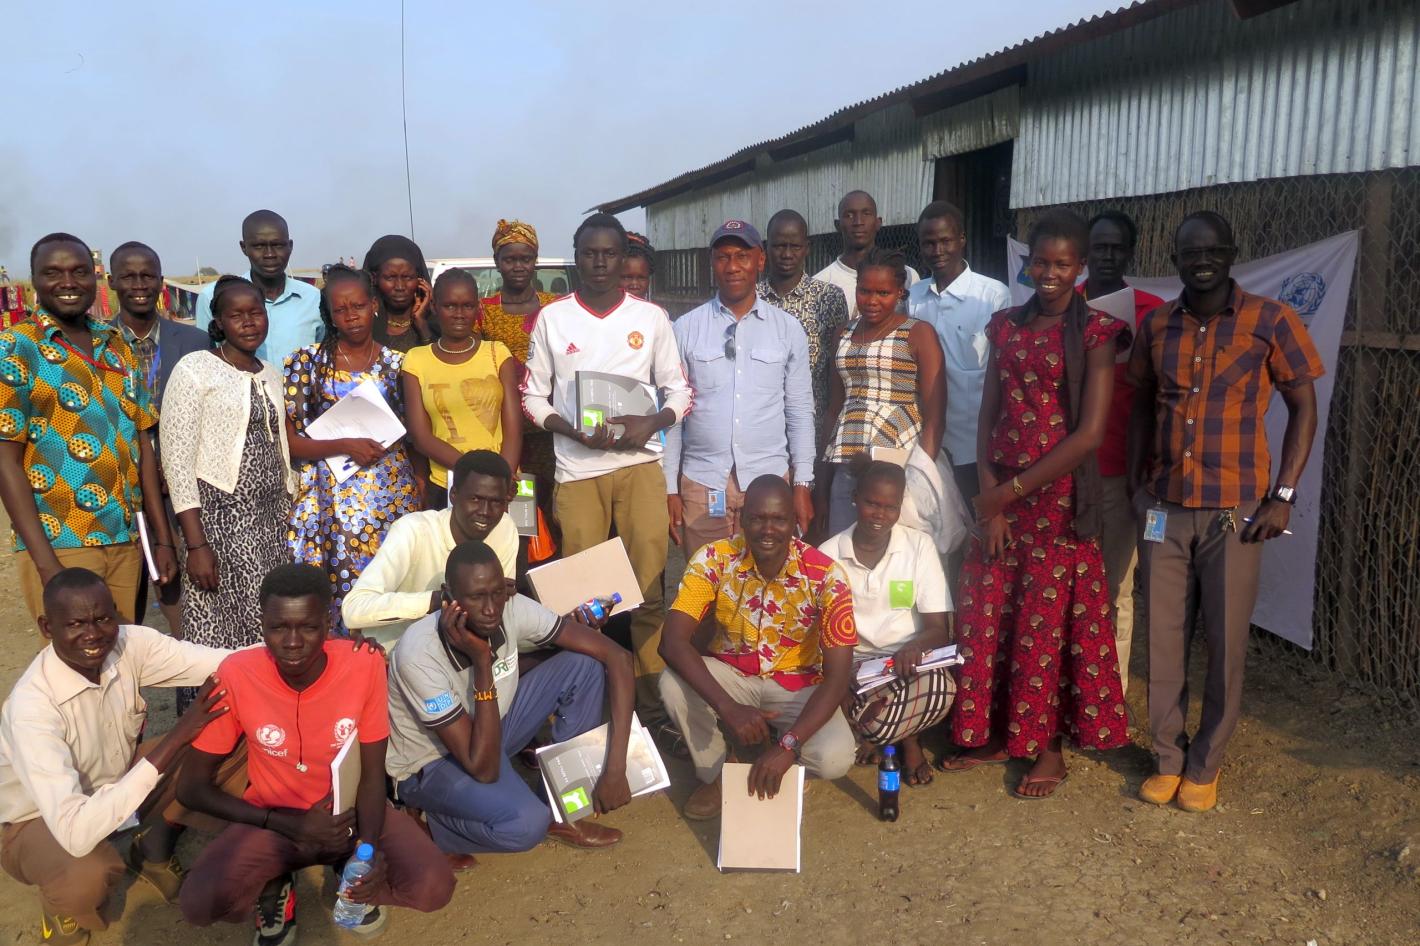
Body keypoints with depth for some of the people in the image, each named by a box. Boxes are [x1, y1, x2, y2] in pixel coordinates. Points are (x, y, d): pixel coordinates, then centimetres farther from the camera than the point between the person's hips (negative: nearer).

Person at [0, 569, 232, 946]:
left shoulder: (129, 644, -20)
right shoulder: (32, 704, -36)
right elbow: (75, 833, -44)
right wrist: (174, 739, -45)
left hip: (116, 783, 5)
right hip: (39, 820, -5)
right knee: (89, 873, -40)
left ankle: (153, 849, 8)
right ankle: (61, 910, 1)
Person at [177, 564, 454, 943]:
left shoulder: (365, 664, -20)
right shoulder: (236, 675, -21)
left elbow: (372, 774, -8)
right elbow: (192, 788, -11)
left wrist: (371, 845, -27)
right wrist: (293, 827, -18)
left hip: (349, 811, 0)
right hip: (275, 818, 0)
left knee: (433, 887, -24)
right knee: (198, 903, -28)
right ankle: (275, 887, 6)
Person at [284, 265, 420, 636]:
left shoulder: (395, 363, 8)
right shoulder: (307, 361, 3)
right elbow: (291, 440, 0)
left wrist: (419, 486, -2)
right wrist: (345, 446, -14)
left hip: (392, 494, 1)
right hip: (330, 499, -1)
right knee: (336, 595, -2)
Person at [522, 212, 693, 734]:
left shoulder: (652, 317, 5)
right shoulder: (552, 318, 4)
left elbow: (679, 389, 8)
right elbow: (534, 397, 5)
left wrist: (652, 423, -11)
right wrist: (575, 432, -12)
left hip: (640, 464, 0)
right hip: (577, 469, 0)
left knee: (649, 588, 0)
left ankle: (650, 697, 13)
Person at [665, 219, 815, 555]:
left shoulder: (789, 329, 3)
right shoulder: (685, 328, 1)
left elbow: (800, 411, 5)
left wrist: (803, 484, 2)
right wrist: (669, 488, 1)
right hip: (701, 483, 0)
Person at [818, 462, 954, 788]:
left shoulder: (919, 546, -3)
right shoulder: (827, 555, -2)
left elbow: (939, 629, -5)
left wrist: (914, 646, -31)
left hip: (907, 663, 0)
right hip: (851, 664, 1)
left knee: (942, 687, -35)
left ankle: (866, 732, -2)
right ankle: (904, 734, 2)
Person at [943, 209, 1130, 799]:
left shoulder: (1095, 333, -6)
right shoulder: (1005, 326, 9)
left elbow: (1090, 432, -13)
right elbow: (987, 417, 6)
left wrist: (1011, 492, -13)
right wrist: (989, 497, -5)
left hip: (1057, 496, -4)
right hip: (997, 496, 5)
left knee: (1049, 624, 4)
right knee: (987, 617, 8)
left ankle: (1049, 749, 21)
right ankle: (996, 735, 25)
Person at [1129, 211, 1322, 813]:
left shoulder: (1270, 321, -5)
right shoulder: (1156, 325, 5)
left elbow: (1303, 408, -1)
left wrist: (1283, 495, -8)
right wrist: (1137, 484, 7)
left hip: (1235, 509, -3)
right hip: (1165, 507, 3)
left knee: (1225, 642, 5)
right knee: (1163, 638, 8)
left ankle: (1204, 765, 21)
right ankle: (1167, 757, 23)